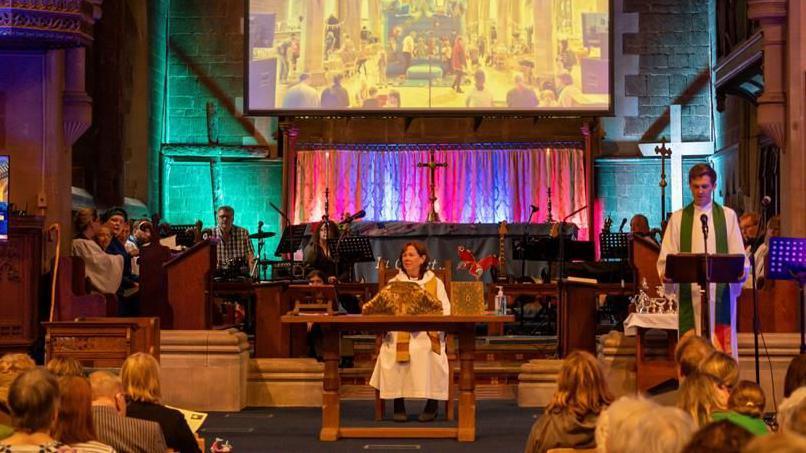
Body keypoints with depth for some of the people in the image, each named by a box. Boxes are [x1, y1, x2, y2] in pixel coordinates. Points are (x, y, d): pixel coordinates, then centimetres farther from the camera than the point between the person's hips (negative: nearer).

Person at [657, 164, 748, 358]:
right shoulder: (678, 218, 11)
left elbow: (738, 254, 6)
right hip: (689, 291, 0)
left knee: (722, 344, -4)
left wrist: (740, 271, -14)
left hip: (720, 291, 0)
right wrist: (666, 272, -14)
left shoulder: (728, 216, 10)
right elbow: (667, 254, 6)